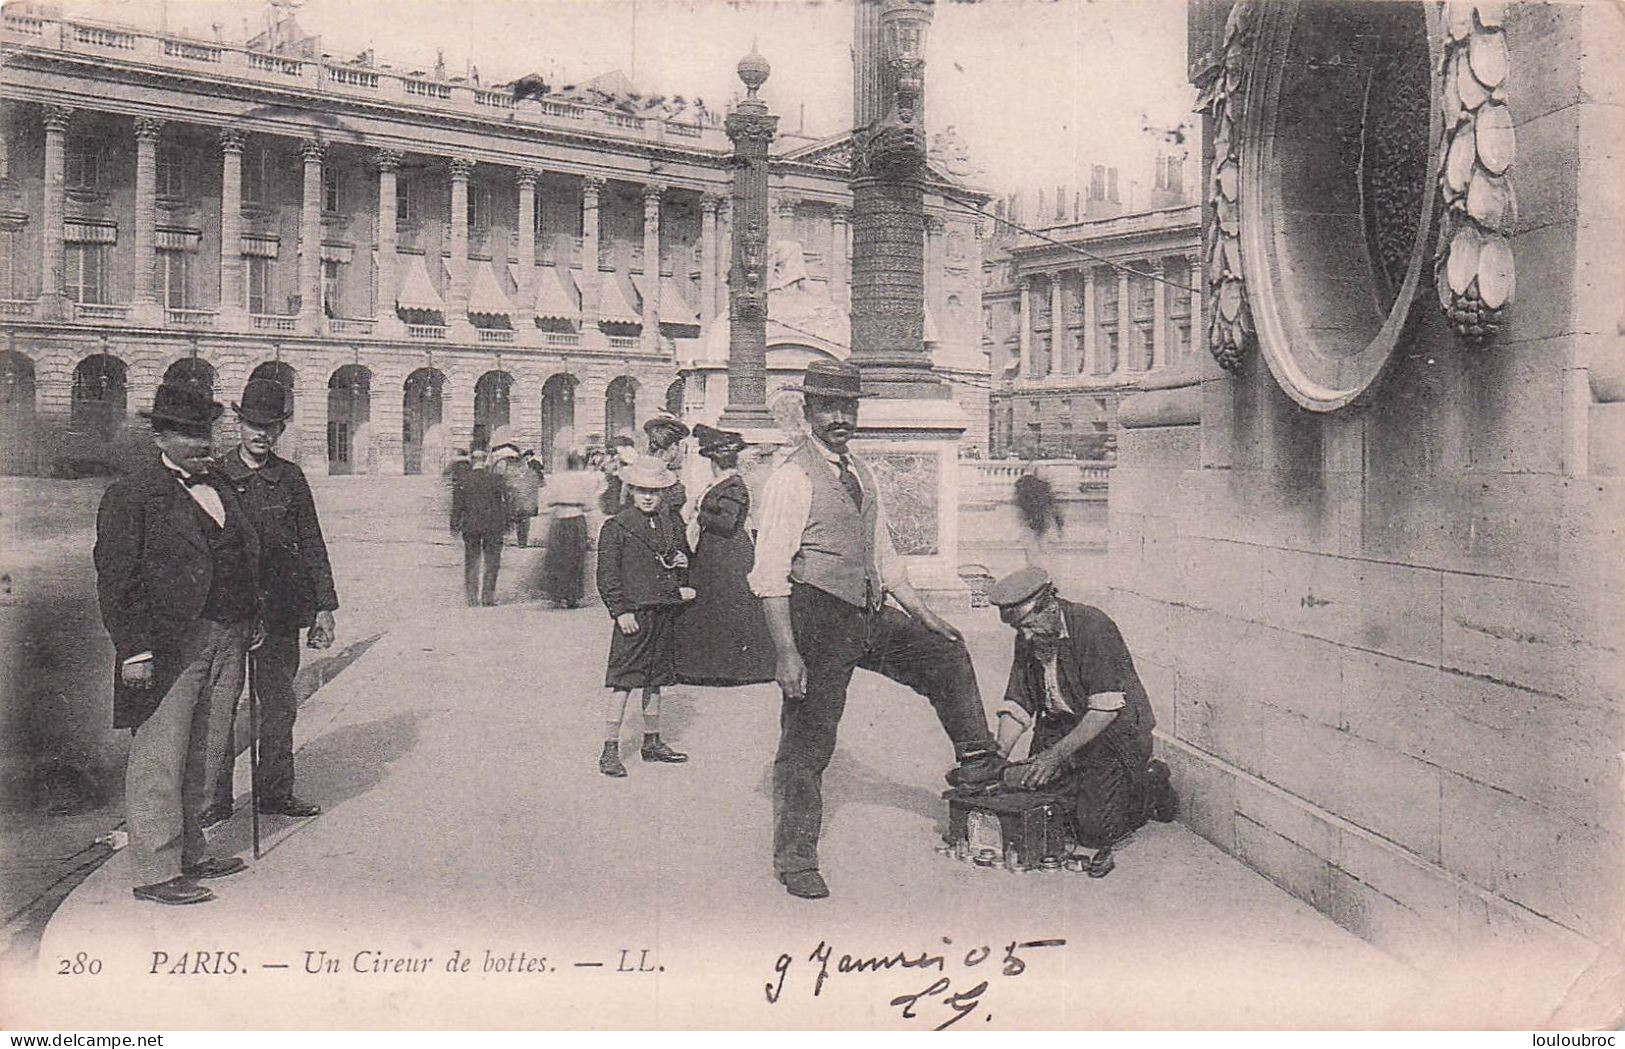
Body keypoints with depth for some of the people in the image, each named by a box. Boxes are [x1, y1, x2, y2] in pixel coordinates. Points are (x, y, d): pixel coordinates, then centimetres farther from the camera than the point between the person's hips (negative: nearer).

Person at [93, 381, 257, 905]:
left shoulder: (220, 491, 16)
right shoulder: (129, 496, -6)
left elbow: (244, 561, 22)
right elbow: (115, 581, -11)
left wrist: (250, 620, 14)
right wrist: (133, 650, -17)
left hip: (225, 644, 7)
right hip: (166, 648, -7)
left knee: (202, 756, 15)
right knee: (159, 762, -1)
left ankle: (189, 853, 27)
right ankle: (154, 872, 7)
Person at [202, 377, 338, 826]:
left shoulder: (291, 478, 7)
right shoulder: (216, 476, 1)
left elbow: (312, 545, 10)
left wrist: (324, 607, 6)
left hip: (279, 608, 2)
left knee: (279, 704, 9)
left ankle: (275, 791, 20)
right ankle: (215, 797, 12)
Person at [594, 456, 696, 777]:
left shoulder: (673, 524, 11)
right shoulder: (616, 527, -4)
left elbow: (684, 559, 25)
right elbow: (607, 576, -7)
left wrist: (683, 575, 2)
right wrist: (621, 611, -14)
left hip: (665, 612, 6)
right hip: (633, 613, -6)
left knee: (655, 681, 15)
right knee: (622, 683, -6)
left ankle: (652, 743, 26)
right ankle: (610, 749, -1)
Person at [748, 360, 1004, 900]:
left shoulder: (861, 473, 14)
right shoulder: (792, 478, -11)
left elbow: (884, 557, 21)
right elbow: (769, 575, -16)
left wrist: (924, 616, 16)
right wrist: (786, 653, -22)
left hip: (873, 616, 8)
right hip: (818, 618, -8)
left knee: (946, 650, 12)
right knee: (806, 743, -1)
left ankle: (977, 759, 30)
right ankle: (795, 860, 12)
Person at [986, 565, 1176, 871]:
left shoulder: (1092, 626, -20)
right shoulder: (1027, 638, 2)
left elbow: (1106, 709, -23)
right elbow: (1017, 705, 5)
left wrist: (1057, 754, -24)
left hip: (1115, 733, -7)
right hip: (1060, 728, 7)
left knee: (1093, 828, -17)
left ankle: (1151, 787, 11)